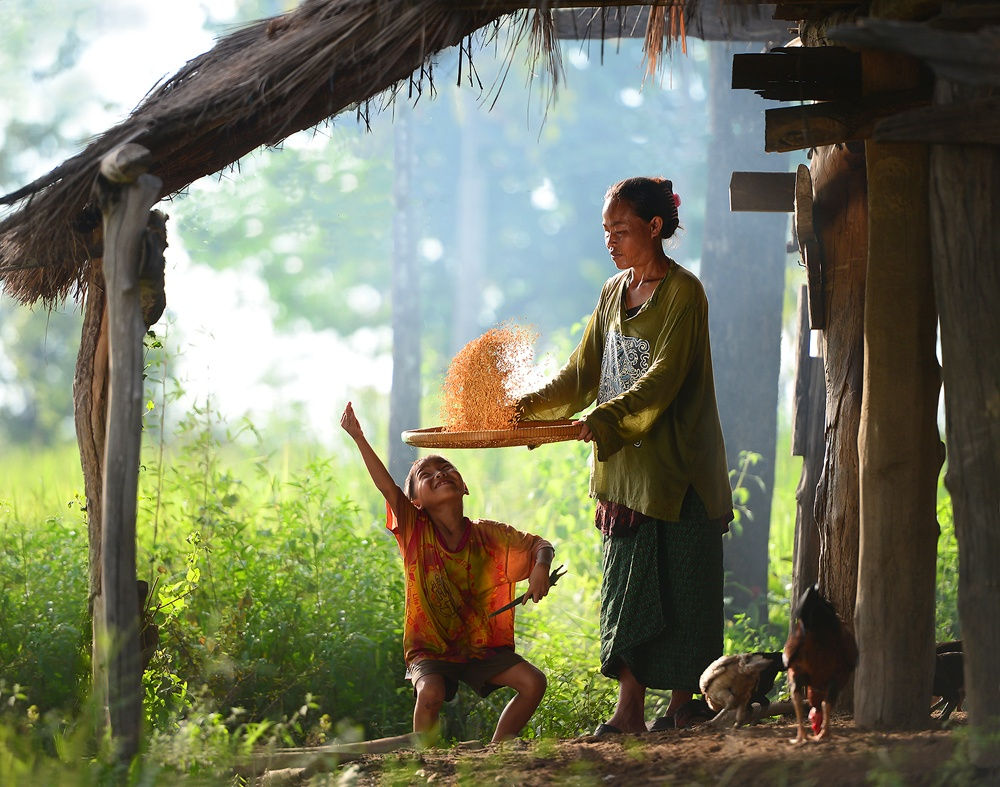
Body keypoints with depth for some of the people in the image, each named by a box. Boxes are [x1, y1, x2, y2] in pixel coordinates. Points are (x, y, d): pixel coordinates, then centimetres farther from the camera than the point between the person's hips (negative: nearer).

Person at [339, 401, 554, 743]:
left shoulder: (489, 536, -3)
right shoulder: (415, 532, -7)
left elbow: (540, 545, 5)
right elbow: (387, 486, -17)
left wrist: (541, 568, -19)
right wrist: (358, 438, -27)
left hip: (484, 647, 3)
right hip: (431, 649, -3)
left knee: (533, 682, -15)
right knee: (431, 692, -32)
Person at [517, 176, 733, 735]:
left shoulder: (684, 293, -10)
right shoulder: (615, 292, 13)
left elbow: (661, 379, -20)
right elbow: (584, 373, 15)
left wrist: (600, 421, -31)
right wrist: (526, 407, 0)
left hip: (676, 465, -7)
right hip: (625, 464, 7)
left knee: (678, 589, -5)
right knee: (627, 582, 2)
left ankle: (683, 707, -1)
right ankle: (630, 714, 2)